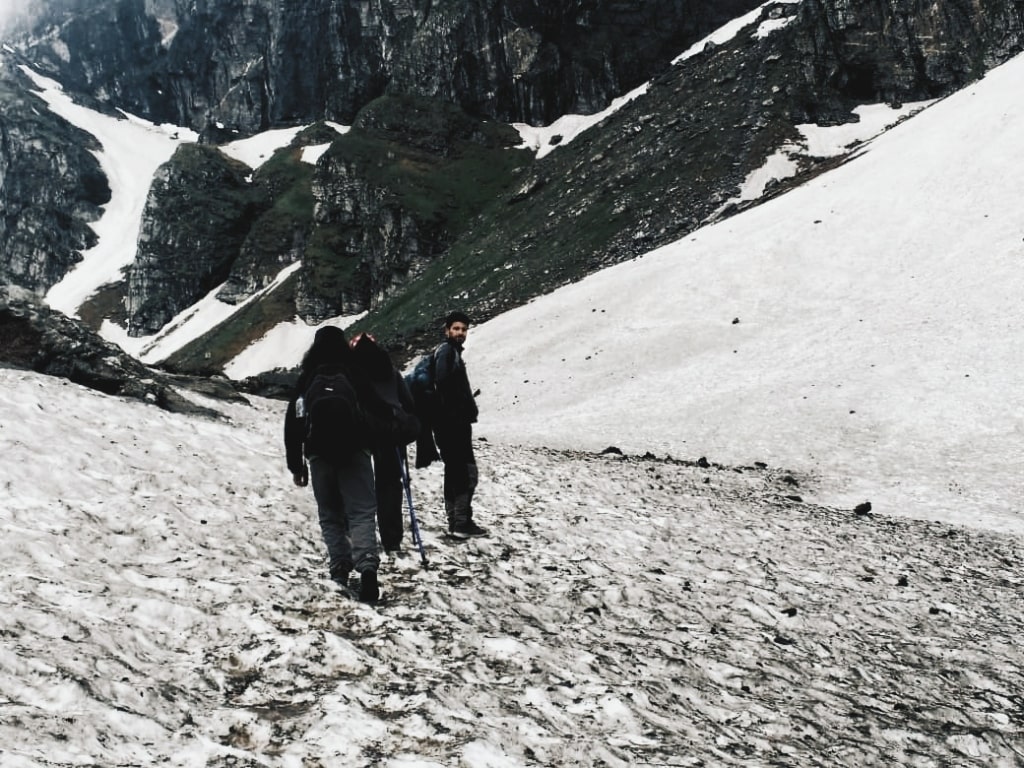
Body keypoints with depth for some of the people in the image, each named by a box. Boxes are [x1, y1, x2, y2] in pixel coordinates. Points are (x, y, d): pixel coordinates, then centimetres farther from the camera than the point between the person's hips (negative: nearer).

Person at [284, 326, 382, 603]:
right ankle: (366, 565, -26)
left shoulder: (306, 377, 9)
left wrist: (295, 464, 15)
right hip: (354, 451, -2)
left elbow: (293, 423, 10)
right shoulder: (357, 370, 3)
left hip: (318, 454, 2)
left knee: (330, 515, 13)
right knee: (362, 512, -6)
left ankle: (340, 568, 1)